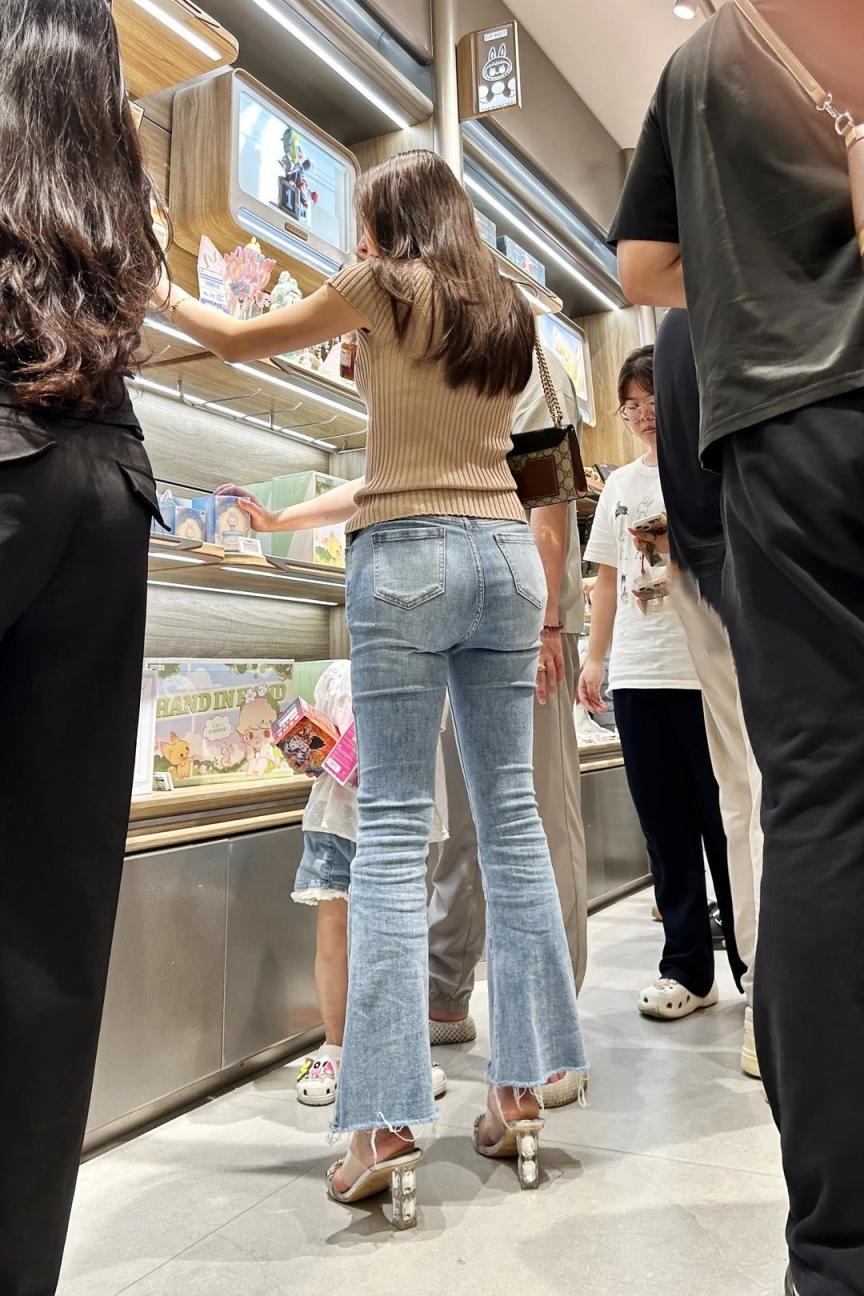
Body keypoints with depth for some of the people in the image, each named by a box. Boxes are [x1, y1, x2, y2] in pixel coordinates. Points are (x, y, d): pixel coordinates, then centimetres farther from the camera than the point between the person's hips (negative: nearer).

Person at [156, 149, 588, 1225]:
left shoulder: (386, 288, 5)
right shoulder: (508, 315, 22)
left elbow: (239, 343, 14)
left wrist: (166, 297, 34)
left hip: (409, 560, -6)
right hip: (506, 551, 6)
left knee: (395, 825, -7)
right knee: (509, 811, 5)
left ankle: (384, 1124, -6)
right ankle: (520, 1093, 12)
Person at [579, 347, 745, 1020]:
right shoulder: (620, 484, 17)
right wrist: (595, 657, 11)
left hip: (708, 667, -4)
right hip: (638, 673, 4)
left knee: (724, 820, 1)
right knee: (666, 826, 8)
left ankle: (756, 962, 18)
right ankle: (687, 968, 19)